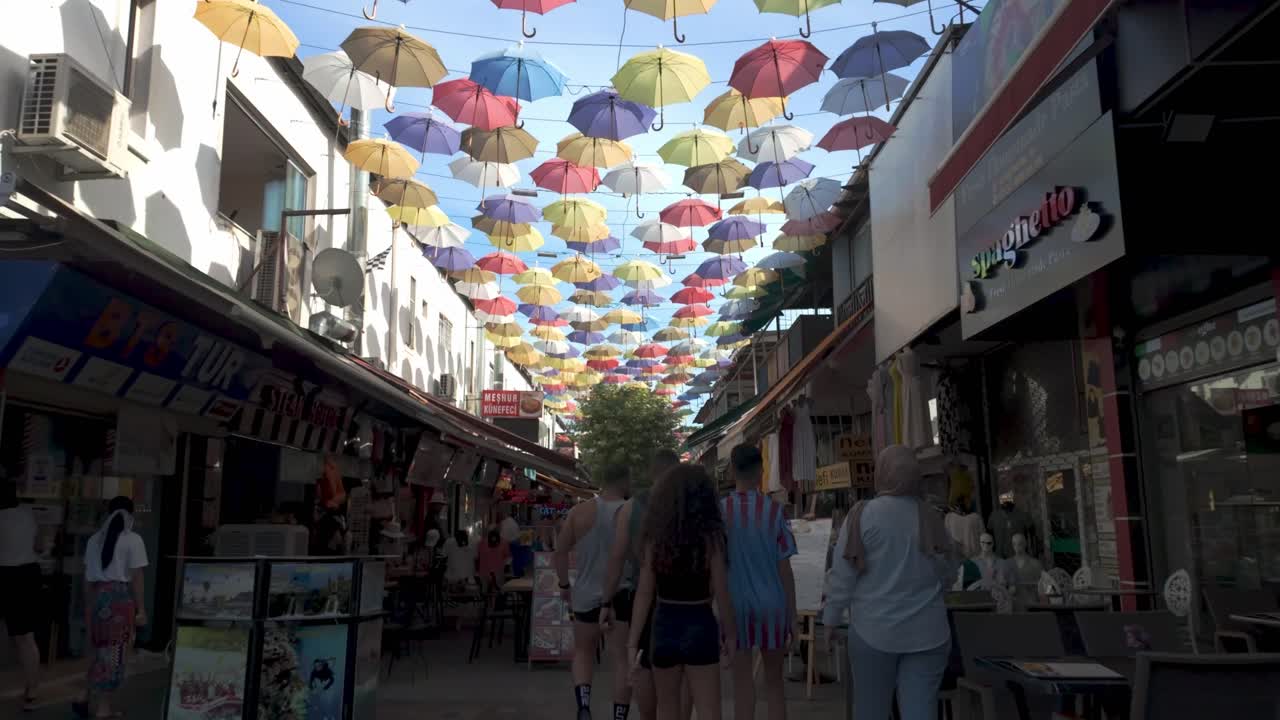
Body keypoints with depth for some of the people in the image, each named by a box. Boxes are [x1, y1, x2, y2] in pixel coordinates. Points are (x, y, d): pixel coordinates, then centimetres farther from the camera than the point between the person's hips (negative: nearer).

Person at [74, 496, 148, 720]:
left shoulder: (94, 539, 12)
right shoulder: (133, 540, -5)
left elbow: (88, 578, 14)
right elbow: (136, 578, -7)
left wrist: (87, 607, 22)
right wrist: (141, 610, -3)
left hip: (98, 596, 6)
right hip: (121, 597, -5)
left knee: (101, 650, 19)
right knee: (114, 653, 3)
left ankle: (88, 700, 22)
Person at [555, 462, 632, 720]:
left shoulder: (579, 511, -2)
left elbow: (560, 551, 0)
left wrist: (564, 585, 11)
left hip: (587, 592, 2)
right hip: (622, 593, -2)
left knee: (583, 653, 18)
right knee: (623, 658, 6)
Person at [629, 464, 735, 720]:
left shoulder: (655, 538, -3)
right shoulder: (710, 536, -10)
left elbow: (644, 594, -4)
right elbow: (721, 592, -8)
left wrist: (633, 642, 0)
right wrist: (730, 633, 6)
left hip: (664, 626, 3)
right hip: (700, 627, -2)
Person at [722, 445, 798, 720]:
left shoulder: (720, 511, -5)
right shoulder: (774, 510, -7)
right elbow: (784, 568, -4)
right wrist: (792, 614, 4)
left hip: (735, 604, 0)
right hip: (771, 603, 0)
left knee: (743, 681, 8)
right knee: (774, 681, 12)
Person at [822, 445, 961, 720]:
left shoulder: (863, 514, -9)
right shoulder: (932, 518, 0)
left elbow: (843, 574, -7)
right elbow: (948, 574, 10)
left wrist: (831, 618, 4)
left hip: (874, 628, -2)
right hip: (927, 631, 2)